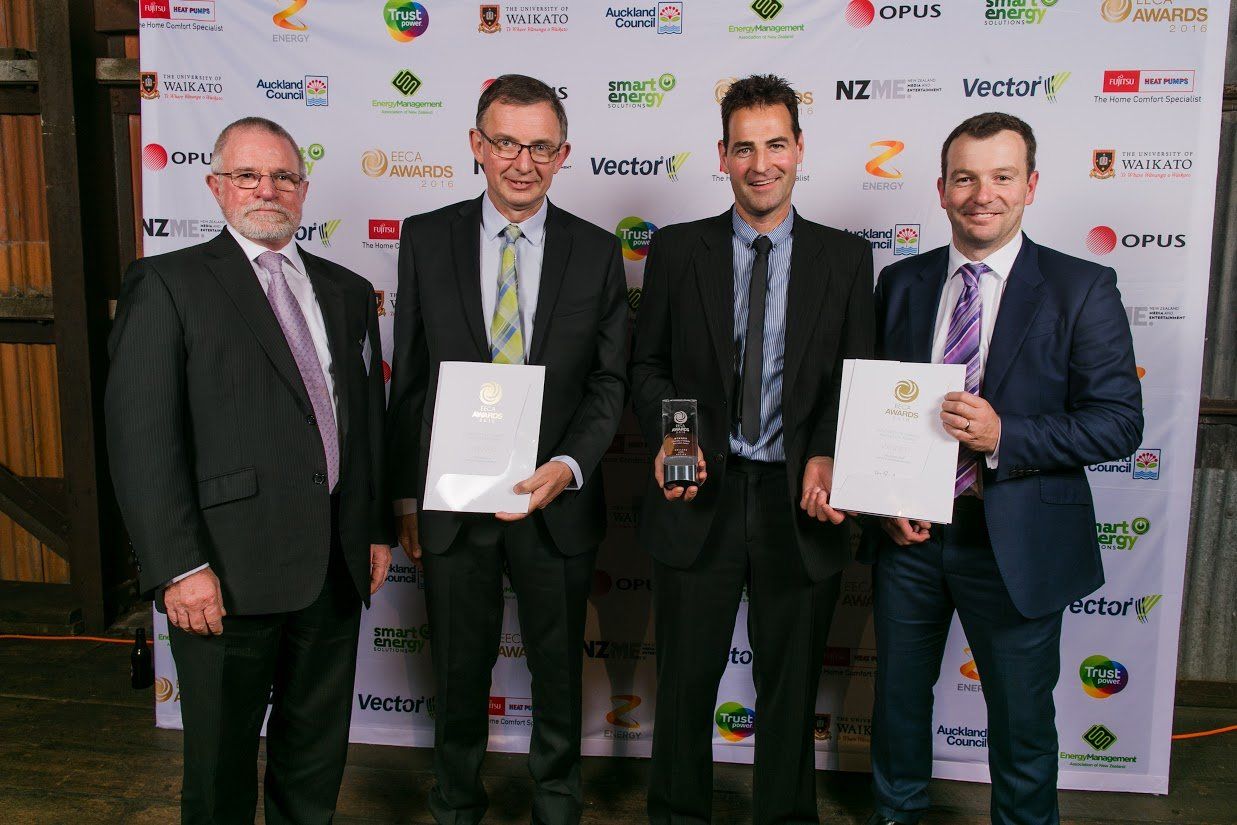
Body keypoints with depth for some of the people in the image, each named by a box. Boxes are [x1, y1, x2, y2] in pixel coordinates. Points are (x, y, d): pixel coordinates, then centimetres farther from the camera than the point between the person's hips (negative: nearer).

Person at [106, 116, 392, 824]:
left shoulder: (349, 292, 12)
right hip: (228, 573, -4)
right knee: (221, 757, 13)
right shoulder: (168, 283, -4)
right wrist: (179, 566, -17)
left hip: (337, 565, 5)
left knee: (319, 746, 19)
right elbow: (141, 435, -11)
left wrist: (379, 528, 12)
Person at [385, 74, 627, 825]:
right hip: (452, 498, 0)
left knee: (560, 669, 17)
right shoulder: (426, 238, -1)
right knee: (460, 672, 18)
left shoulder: (597, 252, -2)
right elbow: (409, 377, 1)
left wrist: (567, 467, -19)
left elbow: (609, 381, -2)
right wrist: (405, 493, 1)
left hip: (557, 496, 0)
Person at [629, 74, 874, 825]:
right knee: (686, 680, 14)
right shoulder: (678, 250, 3)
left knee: (790, 689, 15)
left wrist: (827, 458, -14)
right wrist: (668, 439, -12)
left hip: (800, 504, 0)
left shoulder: (846, 258, 3)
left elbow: (856, 381, 2)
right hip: (701, 498, 0)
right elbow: (648, 365, 5)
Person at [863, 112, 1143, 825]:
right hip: (909, 532, 4)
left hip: (1017, 543, -3)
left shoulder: (1083, 289, -7)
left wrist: (1003, 435, -24)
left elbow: (1119, 423, -10)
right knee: (899, 695, 20)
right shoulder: (902, 283, 4)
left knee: (1022, 717, 13)